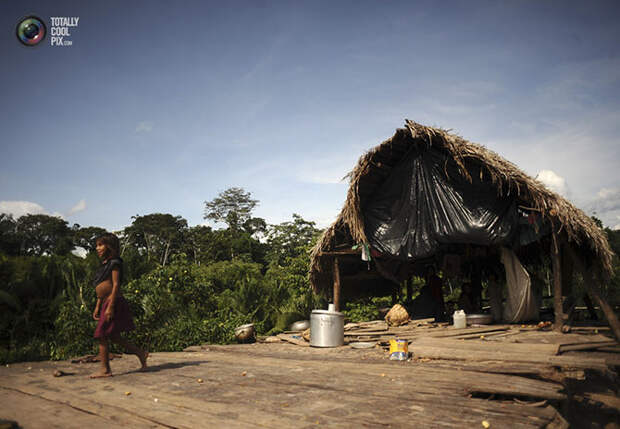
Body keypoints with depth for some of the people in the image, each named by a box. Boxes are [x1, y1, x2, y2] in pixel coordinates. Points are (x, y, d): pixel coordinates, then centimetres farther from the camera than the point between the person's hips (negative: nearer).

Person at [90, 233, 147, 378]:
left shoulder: (114, 263, -9)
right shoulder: (104, 264, 18)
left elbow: (116, 285, -16)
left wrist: (110, 306, -21)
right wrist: (97, 306, 19)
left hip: (114, 302, -9)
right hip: (106, 303, 9)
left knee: (102, 336, -5)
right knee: (113, 336, 11)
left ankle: (105, 370, 3)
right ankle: (141, 353, 19)